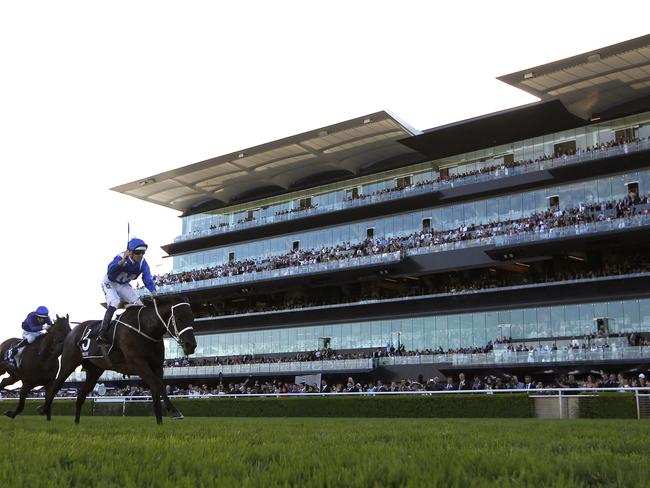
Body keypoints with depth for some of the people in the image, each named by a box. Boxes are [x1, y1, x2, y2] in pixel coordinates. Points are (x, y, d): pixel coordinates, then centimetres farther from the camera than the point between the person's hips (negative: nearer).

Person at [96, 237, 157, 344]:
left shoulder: (143, 263, -17)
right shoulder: (121, 257, -32)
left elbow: (148, 279, -20)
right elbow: (110, 272, -47)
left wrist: (154, 292, -38)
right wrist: (123, 261, -59)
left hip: (124, 285, 6)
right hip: (110, 283, -6)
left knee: (138, 305, -6)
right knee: (114, 302, -28)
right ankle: (102, 334, -30)